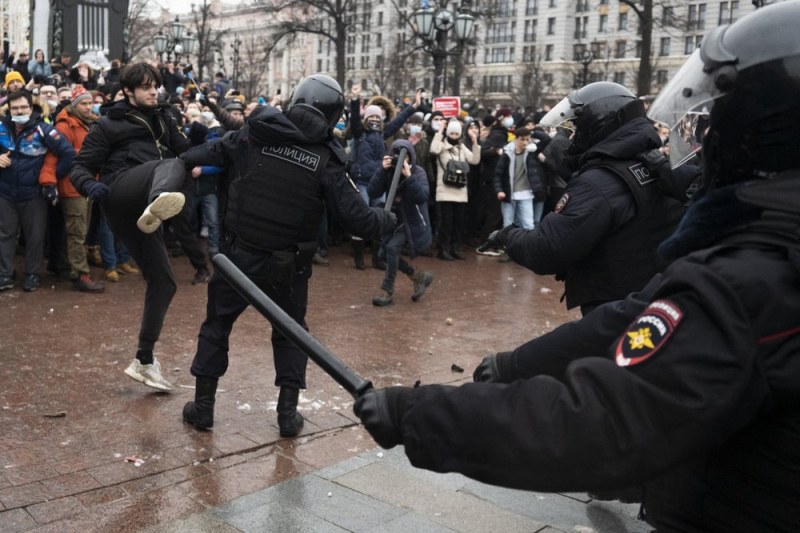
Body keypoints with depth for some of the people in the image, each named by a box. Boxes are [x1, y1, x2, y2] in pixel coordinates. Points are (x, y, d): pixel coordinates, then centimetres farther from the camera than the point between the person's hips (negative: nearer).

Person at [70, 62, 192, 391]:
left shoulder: (164, 120, 27)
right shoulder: (109, 124, 11)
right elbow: (80, 167, 5)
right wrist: (90, 185, -18)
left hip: (142, 204, 6)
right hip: (120, 196, -6)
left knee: (163, 281, 3)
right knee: (171, 165, -33)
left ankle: (144, 361, 13)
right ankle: (158, 202, -71)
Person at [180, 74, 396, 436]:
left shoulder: (253, 135, -5)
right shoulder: (325, 160, -9)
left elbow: (207, 155, 5)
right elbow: (357, 219, -10)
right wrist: (387, 220, 9)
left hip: (240, 254, 1)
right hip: (288, 264, 0)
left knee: (217, 325, 18)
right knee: (291, 332, 19)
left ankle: (202, 406, 24)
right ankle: (288, 412, 18)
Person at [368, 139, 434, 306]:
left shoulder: (418, 172, -13)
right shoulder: (389, 172, -4)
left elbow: (423, 197, -29)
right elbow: (373, 193, -15)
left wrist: (409, 176, -36)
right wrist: (382, 170, -23)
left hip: (413, 222, -6)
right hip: (395, 220, 6)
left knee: (392, 248, -22)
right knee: (385, 253, 4)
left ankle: (387, 291, -9)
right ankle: (419, 277, 22)